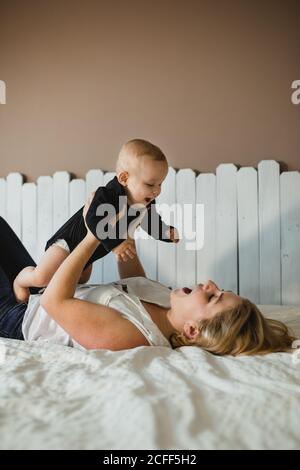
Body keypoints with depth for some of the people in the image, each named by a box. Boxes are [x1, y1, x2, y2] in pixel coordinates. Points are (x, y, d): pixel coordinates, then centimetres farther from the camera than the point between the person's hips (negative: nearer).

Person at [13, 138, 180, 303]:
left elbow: (153, 223, 5)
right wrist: (114, 244, -51)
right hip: (71, 238, -8)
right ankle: (20, 281, 15)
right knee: (42, 277, -19)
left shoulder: (147, 204, -12)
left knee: (82, 280, 31)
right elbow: (94, 220, -45)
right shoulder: (108, 194, -35)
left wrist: (169, 232, -14)